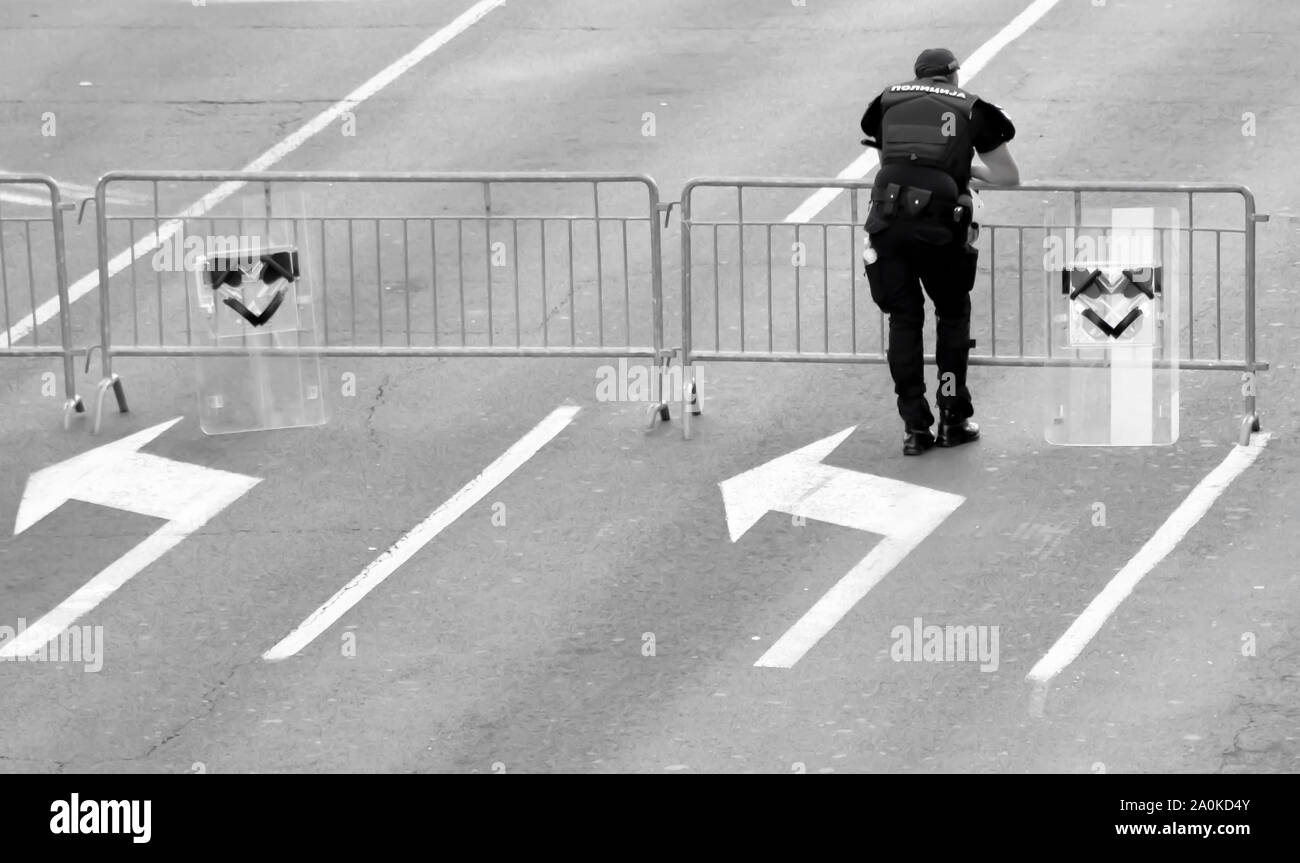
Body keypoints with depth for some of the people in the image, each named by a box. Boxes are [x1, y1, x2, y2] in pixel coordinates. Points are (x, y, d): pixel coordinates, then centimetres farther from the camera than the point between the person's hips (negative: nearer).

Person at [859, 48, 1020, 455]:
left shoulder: (890, 101, 17)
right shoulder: (969, 109, 13)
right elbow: (1009, 176, 17)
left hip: (888, 224, 1)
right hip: (940, 226, -1)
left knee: (903, 320, 12)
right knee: (953, 314, 19)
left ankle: (915, 427, 10)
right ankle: (953, 419, 19)